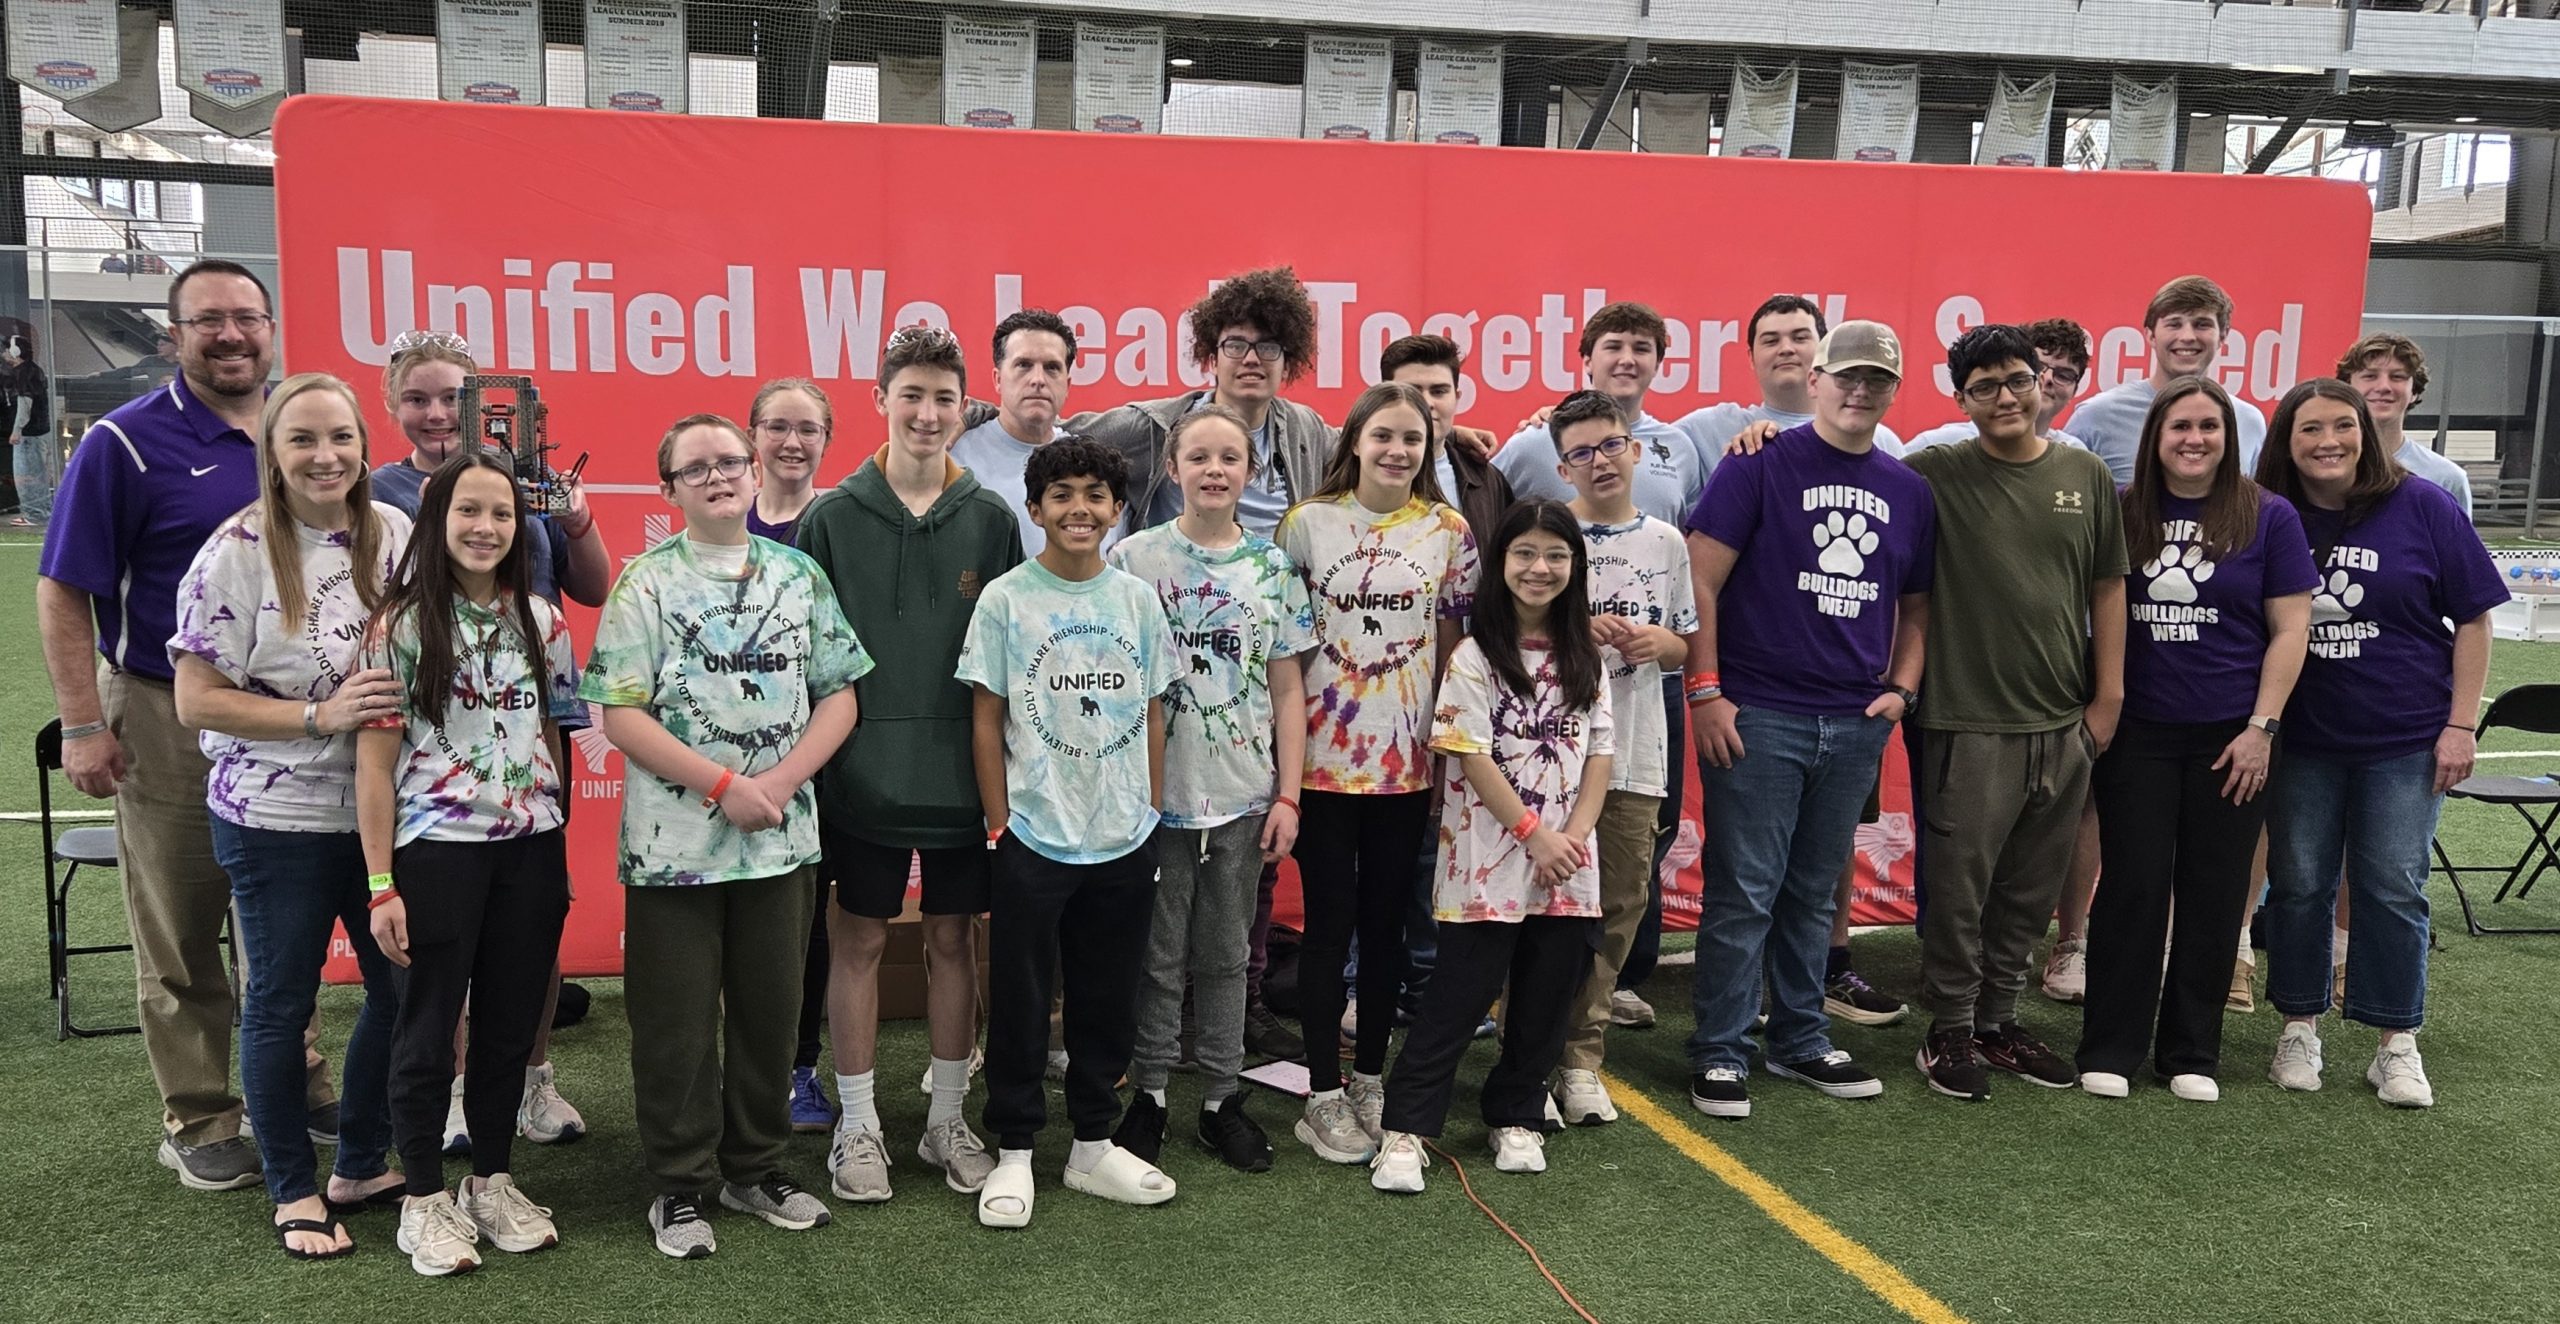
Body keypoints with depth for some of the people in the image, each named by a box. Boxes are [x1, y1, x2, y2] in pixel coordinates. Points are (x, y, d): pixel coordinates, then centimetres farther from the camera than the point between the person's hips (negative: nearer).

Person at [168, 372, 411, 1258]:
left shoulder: (395, 535, 1)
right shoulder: (236, 553, -11)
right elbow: (196, 700, -11)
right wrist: (319, 716, -21)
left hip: (384, 810, 4)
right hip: (278, 819, -4)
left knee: (404, 987, 11)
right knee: (282, 1002, 9)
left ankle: (362, 1164, 32)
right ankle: (293, 1190, 27)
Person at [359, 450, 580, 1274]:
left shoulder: (541, 620, 5)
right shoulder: (401, 625, -6)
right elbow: (375, 760, -6)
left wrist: (558, 846, 9)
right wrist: (381, 885, -9)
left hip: (531, 847, 4)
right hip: (436, 850, -4)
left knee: (511, 1021, 13)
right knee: (430, 1026, 8)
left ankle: (492, 1182, 28)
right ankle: (423, 1200, 21)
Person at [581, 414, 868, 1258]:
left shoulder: (800, 576, 6)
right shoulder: (645, 583, -3)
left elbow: (838, 697, 5)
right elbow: (620, 715, -9)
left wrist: (780, 781, -10)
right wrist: (723, 786, -15)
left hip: (782, 838, 3)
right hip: (673, 841, -3)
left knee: (770, 1011, 12)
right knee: (676, 1021, 5)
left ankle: (755, 1168, 28)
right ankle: (680, 1187, 21)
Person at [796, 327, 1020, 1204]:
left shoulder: (990, 519, 2)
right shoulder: (832, 517, -2)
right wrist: (814, 761, -4)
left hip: (964, 770, 1)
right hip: (864, 769, -1)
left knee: (954, 939, 10)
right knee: (859, 941, 7)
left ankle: (947, 1121, 25)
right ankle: (858, 1126, 21)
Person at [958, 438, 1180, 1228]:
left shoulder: (1138, 599, 4)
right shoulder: (1005, 600, -5)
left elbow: (1152, 715, 9)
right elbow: (985, 720, -3)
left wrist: (1153, 815, 7)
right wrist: (999, 826, -6)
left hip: (1124, 838, 3)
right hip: (1034, 837, -3)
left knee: (1110, 1000, 13)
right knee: (1020, 1002, 6)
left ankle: (1094, 1145, 27)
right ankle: (1014, 1154, 19)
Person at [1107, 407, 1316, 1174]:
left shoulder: (1272, 567, 5)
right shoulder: (1134, 557, -2)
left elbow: (1287, 689, 6)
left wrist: (1288, 795, 0)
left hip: (1242, 796, 2)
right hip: (1153, 791, -2)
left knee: (1225, 953, 12)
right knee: (1157, 954, 7)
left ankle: (1221, 1095, 23)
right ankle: (1149, 1092, 22)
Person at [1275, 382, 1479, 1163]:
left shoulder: (1449, 532, 3)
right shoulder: (1309, 522, -1)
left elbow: (1453, 648, 7)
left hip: (1406, 760, 2)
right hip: (1323, 753, -2)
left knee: (1387, 922, 11)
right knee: (1330, 923, 3)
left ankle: (1370, 1077, 26)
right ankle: (1324, 1096, 14)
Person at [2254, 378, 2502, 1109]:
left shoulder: (2422, 509, -4)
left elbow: (2472, 619, -1)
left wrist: (2462, 726, -6)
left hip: (2407, 740, -1)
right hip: (2303, 740, 1)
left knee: (2393, 888, 3)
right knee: (2298, 885, 7)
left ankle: (2397, 1044, 15)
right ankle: (2299, 1028, 21)